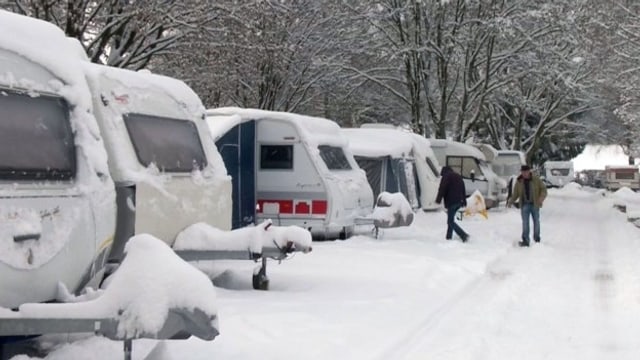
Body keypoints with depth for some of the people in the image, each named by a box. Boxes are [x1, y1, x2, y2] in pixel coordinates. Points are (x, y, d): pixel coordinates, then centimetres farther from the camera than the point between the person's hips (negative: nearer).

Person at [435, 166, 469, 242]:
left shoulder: (446, 176, -2)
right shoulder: (458, 176, 23)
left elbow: (442, 189, -12)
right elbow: (463, 190, 23)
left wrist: (438, 199, -12)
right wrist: (464, 201, 24)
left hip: (451, 202, -8)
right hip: (459, 201, 8)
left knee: (450, 222, -10)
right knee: (451, 220, 17)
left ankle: (464, 235, -22)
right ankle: (449, 237, 16)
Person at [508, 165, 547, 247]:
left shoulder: (536, 179, -3)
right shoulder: (519, 182, 3)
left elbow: (543, 189, -2)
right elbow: (515, 194, 6)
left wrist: (542, 197, -21)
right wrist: (510, 201, -9)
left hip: (534, 204, -1)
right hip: (524, 204, 1)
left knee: (536, 221, 10)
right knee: (525, 223, -4)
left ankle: (537, 238, 27)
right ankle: (525, 241, -3)